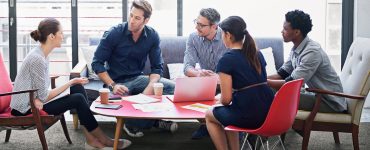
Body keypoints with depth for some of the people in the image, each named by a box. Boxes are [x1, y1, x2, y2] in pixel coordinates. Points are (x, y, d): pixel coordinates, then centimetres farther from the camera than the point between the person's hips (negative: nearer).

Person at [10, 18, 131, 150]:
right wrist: (71, 82, -14)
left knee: (78, 88, 0)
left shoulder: (42, 54, 6)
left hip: (33, 101, 9)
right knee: (78, 99, -13)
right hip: (26, 110, -9)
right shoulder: (37, 59, -24)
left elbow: (40, 91, 4)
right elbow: (44, 97, -22)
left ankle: (91, 139, -4)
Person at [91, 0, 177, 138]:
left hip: (137, 79, 3)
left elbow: (157, 67, -3)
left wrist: (149, 88, -23)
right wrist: (113, 86, -24)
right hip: (117, 81, -3)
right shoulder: (113, 34, -14)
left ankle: (154, 118, 5)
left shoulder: (152, 36, -6)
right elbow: (97, 63, -11)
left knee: (173, 88, -18)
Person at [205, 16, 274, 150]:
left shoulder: (227, 60, -10)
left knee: (209, 115, 22)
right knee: (228, 113, 33)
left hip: (248, 116, -7)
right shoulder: (257, 54, 11)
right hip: (269, 112, 7)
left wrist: (219, 100, 12)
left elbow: (226, 99, -11)